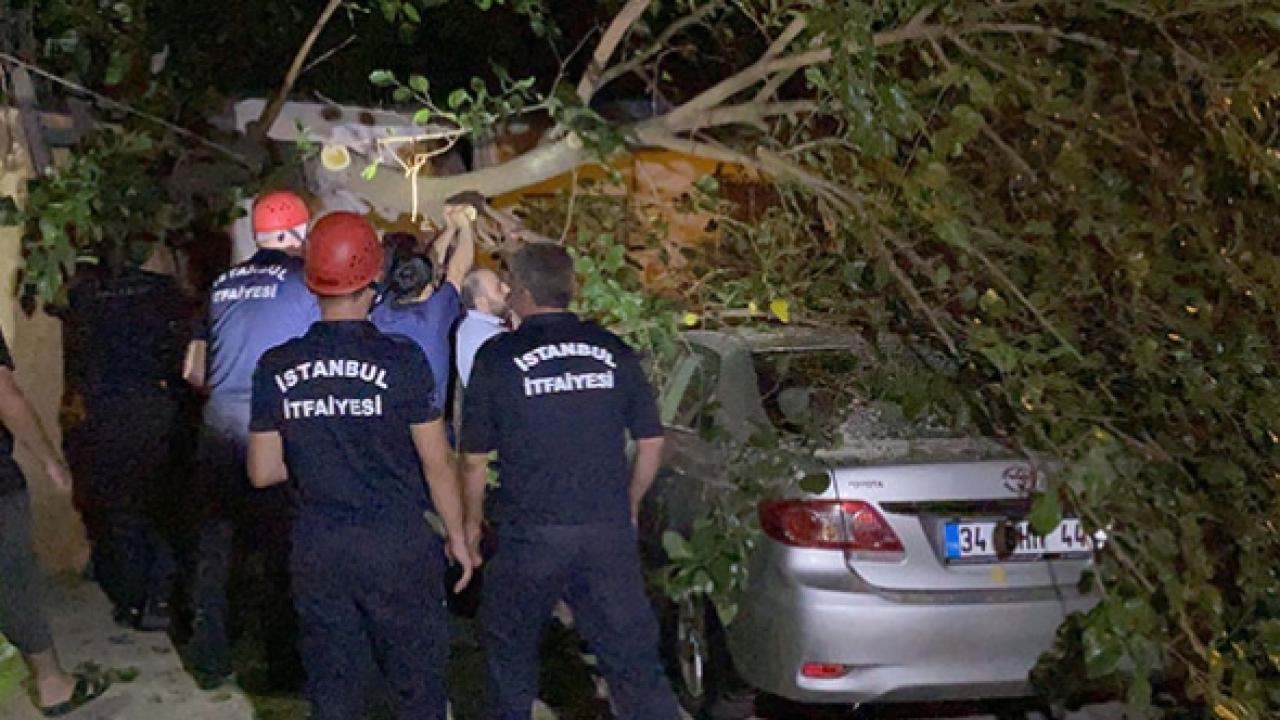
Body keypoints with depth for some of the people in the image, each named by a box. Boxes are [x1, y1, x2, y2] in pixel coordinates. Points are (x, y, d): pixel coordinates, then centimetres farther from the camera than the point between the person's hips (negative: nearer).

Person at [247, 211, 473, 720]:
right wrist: (457, 536, 7)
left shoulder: (276, 368, -3)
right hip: (398, 545, -3)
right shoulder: (400, 359, -12)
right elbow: (436, 463, -6)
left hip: (318, 551, 3)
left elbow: (262, 472, 2)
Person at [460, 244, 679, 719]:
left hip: (530, 533, -2)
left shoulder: (497, 357, -6)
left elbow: (475, 457, -1)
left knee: (511, 648, 19)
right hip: (610, 531, 2)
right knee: (633, 654, 6)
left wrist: (472, 521, 14)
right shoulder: (614, 351, 2)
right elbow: (651, 442, 8)